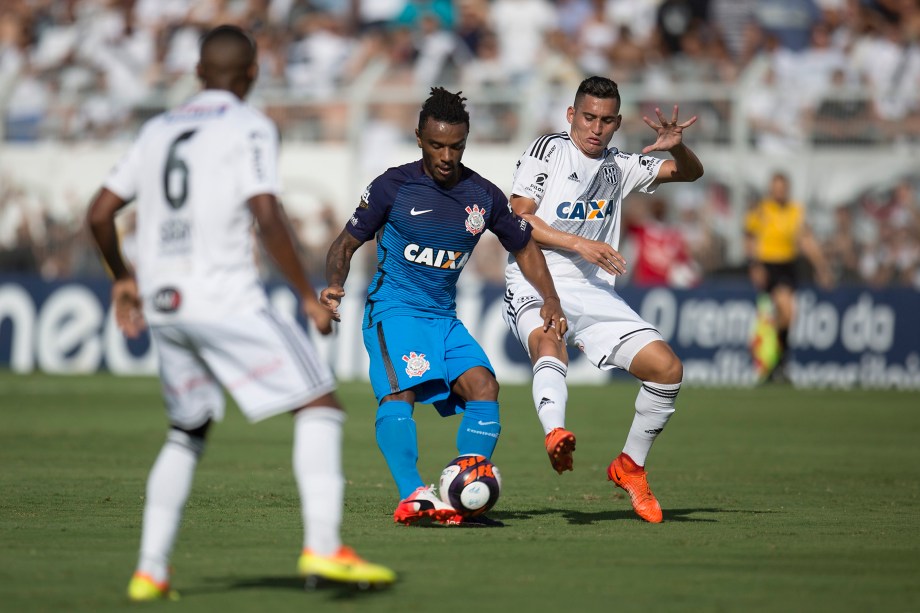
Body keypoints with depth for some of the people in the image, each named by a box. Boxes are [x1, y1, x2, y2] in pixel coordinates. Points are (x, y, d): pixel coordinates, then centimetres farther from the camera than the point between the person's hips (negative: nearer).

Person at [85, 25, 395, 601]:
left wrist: (123, 278, 32)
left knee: (188, 432, 21)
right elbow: (268, 217, -15)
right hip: (227, 303, -7)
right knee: (319, 404, -2)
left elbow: (100, 213, 17)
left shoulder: (157, 130, 17)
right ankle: (323, 547, -17)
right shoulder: (249, 127, -3)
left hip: (163, 306, 7)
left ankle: (150, 572, 16)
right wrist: (308, 294, -9)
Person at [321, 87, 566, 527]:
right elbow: (346, 244, 2)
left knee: (483, 385, -16)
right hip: (392, 309, -4)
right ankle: (412, 496, -37)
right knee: (400, 391, -27)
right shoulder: (393, 187, -4)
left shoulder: (484, 196, 5)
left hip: (444, 317, 4)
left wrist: (550, 300, 6)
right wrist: (335, 285, -18)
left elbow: (524, 247, 19)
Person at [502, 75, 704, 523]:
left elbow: (691, 172, 21)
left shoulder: (619, 167, 17)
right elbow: (519, 219, -4)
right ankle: (555, 434, -64)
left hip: (594, 291, 5)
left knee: (667, 368, -7)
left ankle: (630, 465, 10)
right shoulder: (549, 150, 4)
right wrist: (579, 244, -15)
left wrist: (676, 147, -2)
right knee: (549, 346, -38)